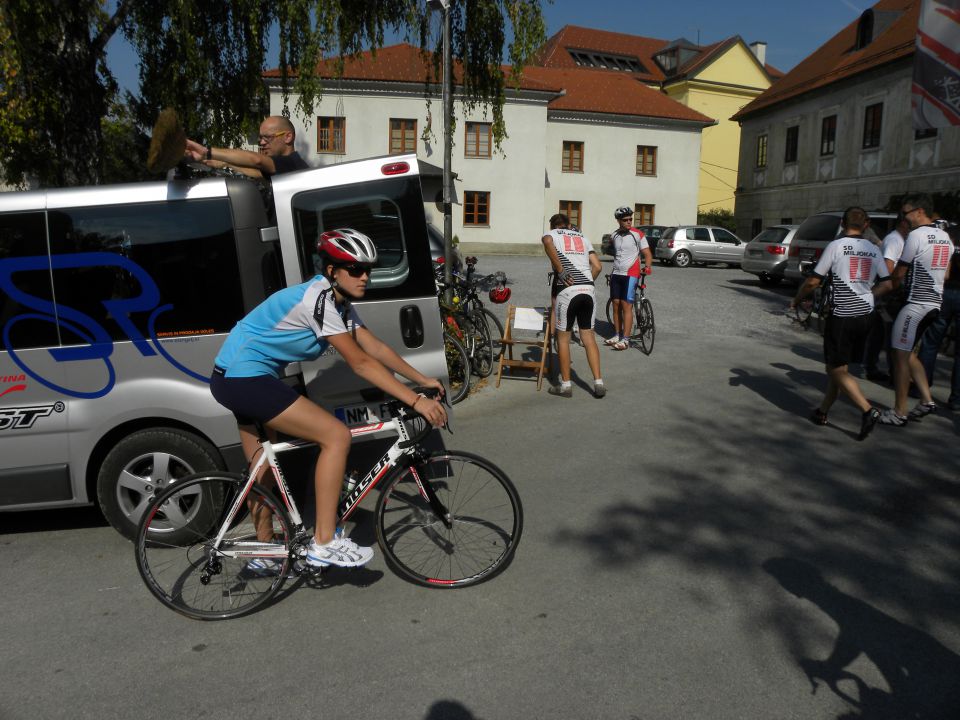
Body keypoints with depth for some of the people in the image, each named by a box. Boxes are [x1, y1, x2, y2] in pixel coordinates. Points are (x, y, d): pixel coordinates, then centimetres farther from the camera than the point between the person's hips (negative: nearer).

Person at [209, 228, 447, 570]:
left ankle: (264, 551, 39)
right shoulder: (317, 298, -23)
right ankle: (324, 544, -10)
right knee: (337, 435, -16)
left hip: (238, 379, 10)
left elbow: (375, 347, 8)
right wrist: (415, 401, -26)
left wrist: (424, 381, 5)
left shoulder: (339, 300, 6)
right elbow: (360, 363, -25)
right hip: (245, 379, -10)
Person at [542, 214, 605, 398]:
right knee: (588, 337, 11)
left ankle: (566, 385, 11)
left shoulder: (552, 234, 13)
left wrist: (560, 270, -13)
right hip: (588, 290, 4)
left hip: (567, 290, -4)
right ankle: (598, 383, 7)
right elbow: (597, 266, 14)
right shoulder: (583, 238, 26)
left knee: (563, 337, 8)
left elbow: (547, 241, -15)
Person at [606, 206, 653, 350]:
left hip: (631, 274, -5)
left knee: (626, 305, -9)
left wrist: (647, 267, -24)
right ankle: (617, 335, 17)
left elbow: (647, 254, -7)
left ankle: (625, 339, -9)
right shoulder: (614, 235, 7)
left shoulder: (637, 234, -7)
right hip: (616, 274, 5)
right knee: (616, 304, 7)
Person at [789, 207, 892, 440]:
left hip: (841, 316, -6)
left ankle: (867, 410, -14)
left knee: (837, 370, 0)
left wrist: (796, 300, 6)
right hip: (865, 316, 6)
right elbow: (887, 284, 8)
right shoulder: (873, 250, 7)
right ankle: (822, 411, 21)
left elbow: (813, 281, -9)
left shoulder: (836, 246, -8)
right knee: (838, 366, 15)